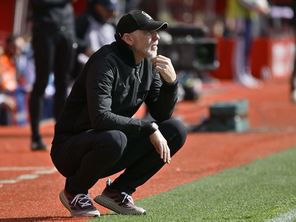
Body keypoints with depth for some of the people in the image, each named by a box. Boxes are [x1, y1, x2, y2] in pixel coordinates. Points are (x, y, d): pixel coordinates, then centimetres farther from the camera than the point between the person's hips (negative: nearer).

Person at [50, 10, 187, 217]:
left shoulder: (148, 64, 4)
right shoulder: (106, 62, -21)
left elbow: (162, 115, 5)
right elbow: (100, 118, -32)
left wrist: (170, 81, -13)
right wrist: (149, 128, -29)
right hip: (70, 150, -8)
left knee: (176, 130, -5)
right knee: (113, 138, -40)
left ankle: (118, 192, 3)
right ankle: (74, 192, -9)